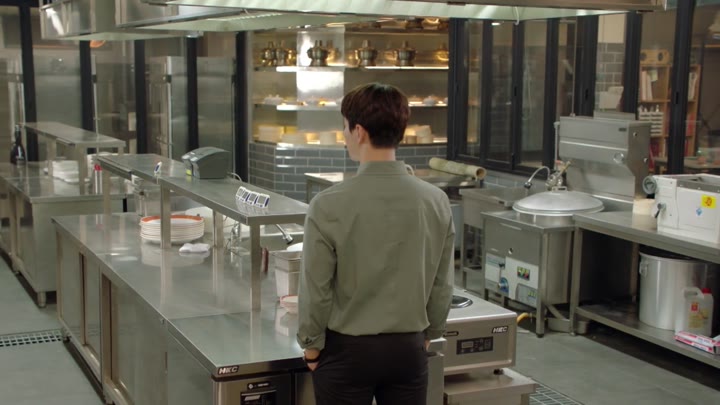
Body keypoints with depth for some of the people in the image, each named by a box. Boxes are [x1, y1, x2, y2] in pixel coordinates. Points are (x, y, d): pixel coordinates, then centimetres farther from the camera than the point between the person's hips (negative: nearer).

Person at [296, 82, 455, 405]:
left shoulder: (329, 205, -17)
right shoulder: (436, 201, -6)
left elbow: (316, 288, -11)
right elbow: (442, 285, 2)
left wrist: (311, 346, 3)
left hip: (347, 349, -3)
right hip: (408, 348, 3)